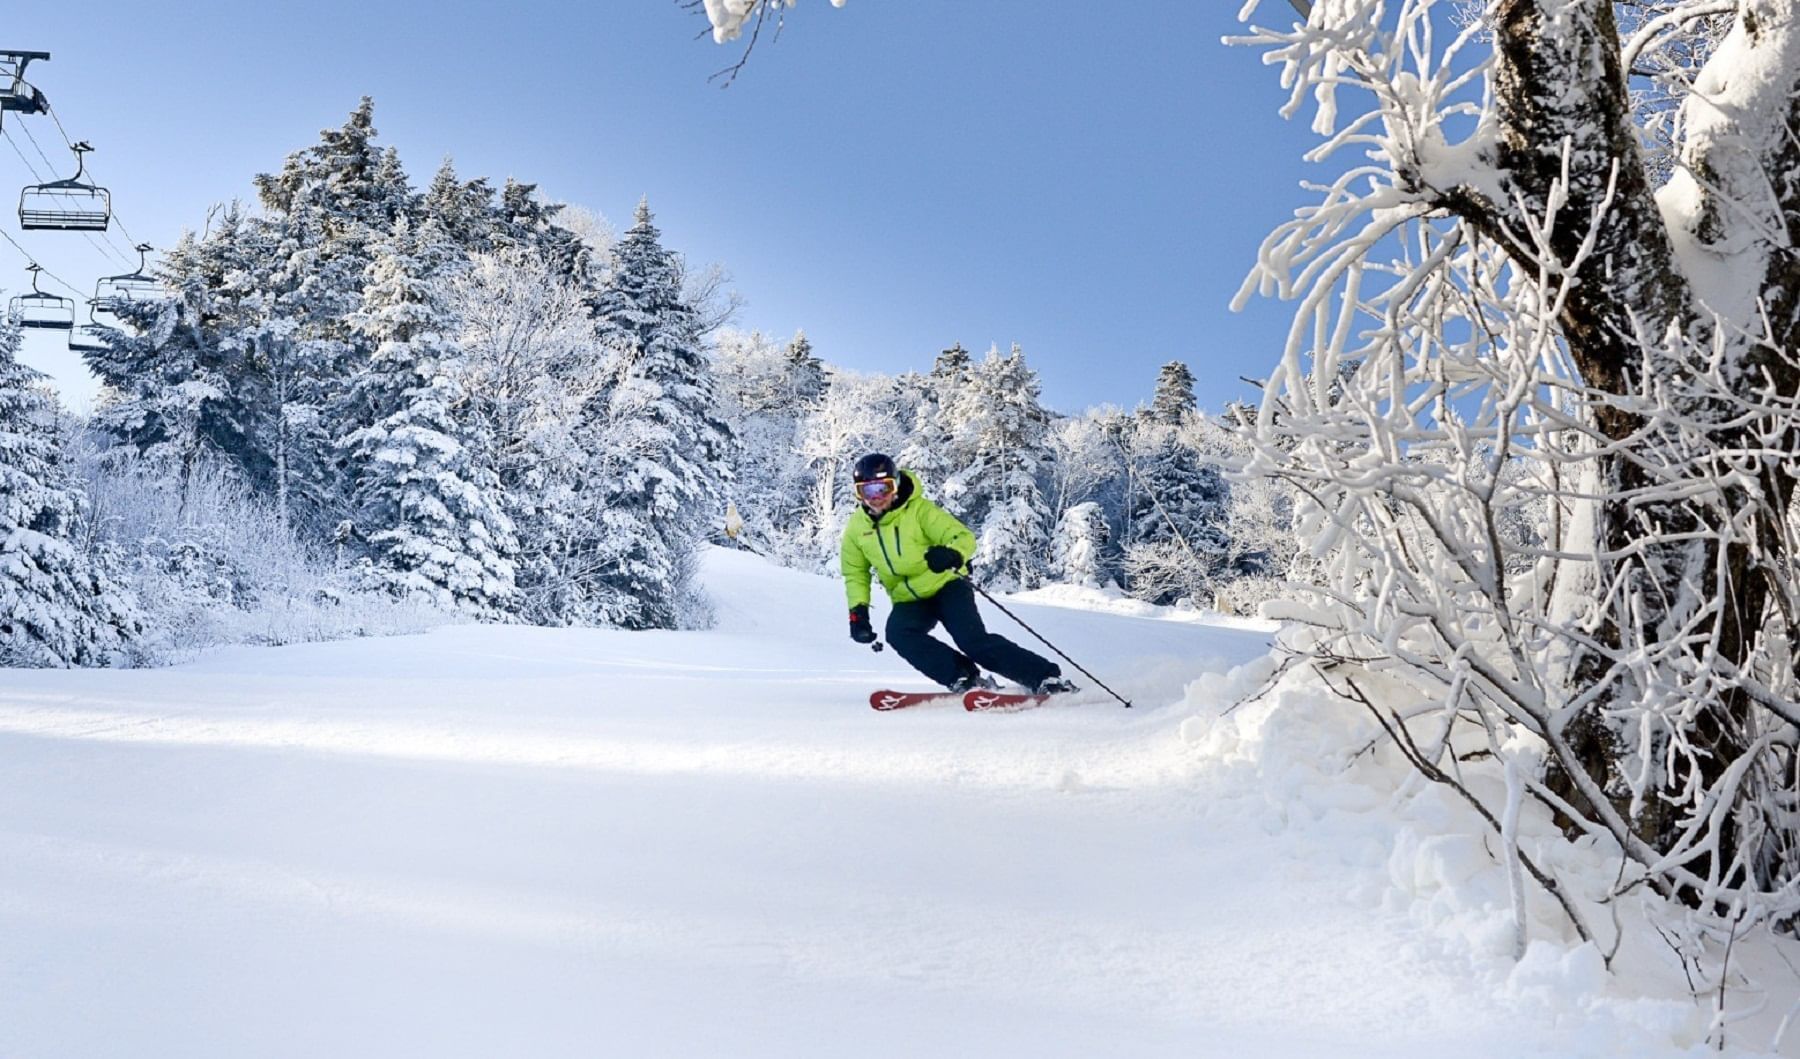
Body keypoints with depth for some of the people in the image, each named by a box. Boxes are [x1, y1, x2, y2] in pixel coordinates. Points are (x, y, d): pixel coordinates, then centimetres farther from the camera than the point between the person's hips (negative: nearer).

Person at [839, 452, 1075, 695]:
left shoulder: (919, 510, -16)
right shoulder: (856, 529, -3)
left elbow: (964, 538, -20)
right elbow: (855, 574, 12)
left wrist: (952, 554, -44)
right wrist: (858, 611, -3)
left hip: (945, 586, -4)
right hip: (909, 601, 4)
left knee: (973, 640, -23)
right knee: (898, 632, -28)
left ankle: (1047, 676, -15)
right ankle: (965, 678, -22)